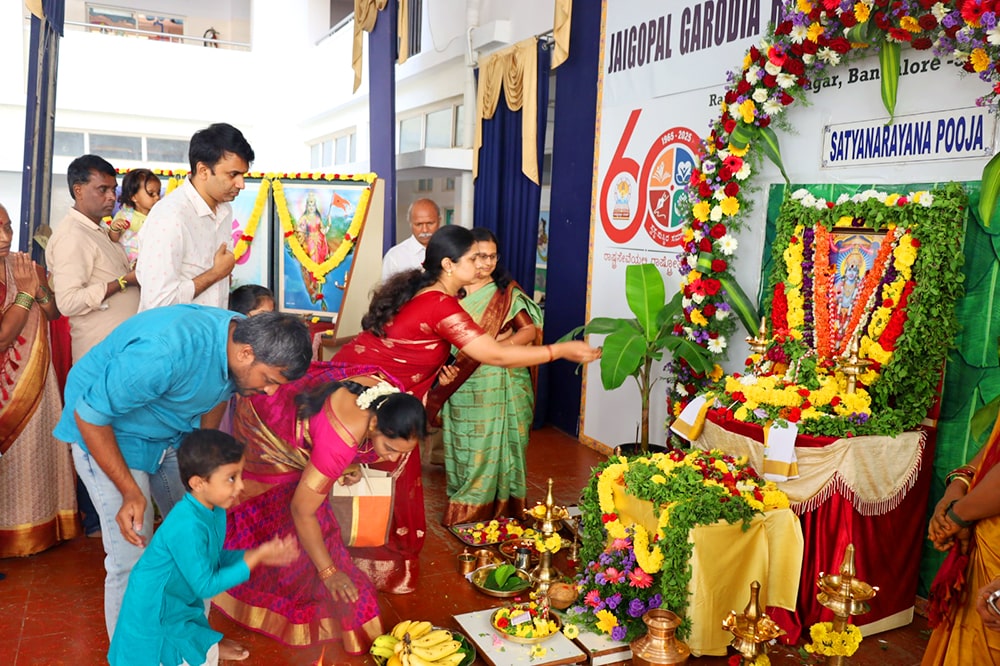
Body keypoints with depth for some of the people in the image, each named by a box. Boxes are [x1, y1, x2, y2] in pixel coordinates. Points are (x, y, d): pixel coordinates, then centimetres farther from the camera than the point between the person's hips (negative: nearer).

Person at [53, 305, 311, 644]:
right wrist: (131, 492, -25)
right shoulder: (166, 352, -39)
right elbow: (89, 415, -27)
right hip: (107, 431, -6)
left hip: (172, 433, 7)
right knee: (132, 558, -7)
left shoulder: (244, 339, -16)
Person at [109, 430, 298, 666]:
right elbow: (205, 586, -27)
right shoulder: (188, 527, -34)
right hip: (154, 611, -8)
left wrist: (258, 555, -8)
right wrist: (256, 557, -25)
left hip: (178, 601, 8)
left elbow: (214, 558, 5)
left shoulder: (213, 511, -7)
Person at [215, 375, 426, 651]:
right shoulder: (339, 443, -46)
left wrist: (349, 461, -13)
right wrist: (328, 572, -25)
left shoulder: (390, 397, -25)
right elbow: (302, 511, -35)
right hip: (265, 430, -6)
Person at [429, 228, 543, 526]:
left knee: (494, 444, 2)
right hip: (461, 383, 2)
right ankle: (462, 509, 22)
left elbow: (530, 329, -6)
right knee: (462, 444, 8)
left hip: (499, 384, -2)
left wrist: (501, 342, -22)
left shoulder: (507, 291, -1)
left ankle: (496, 509, 16)